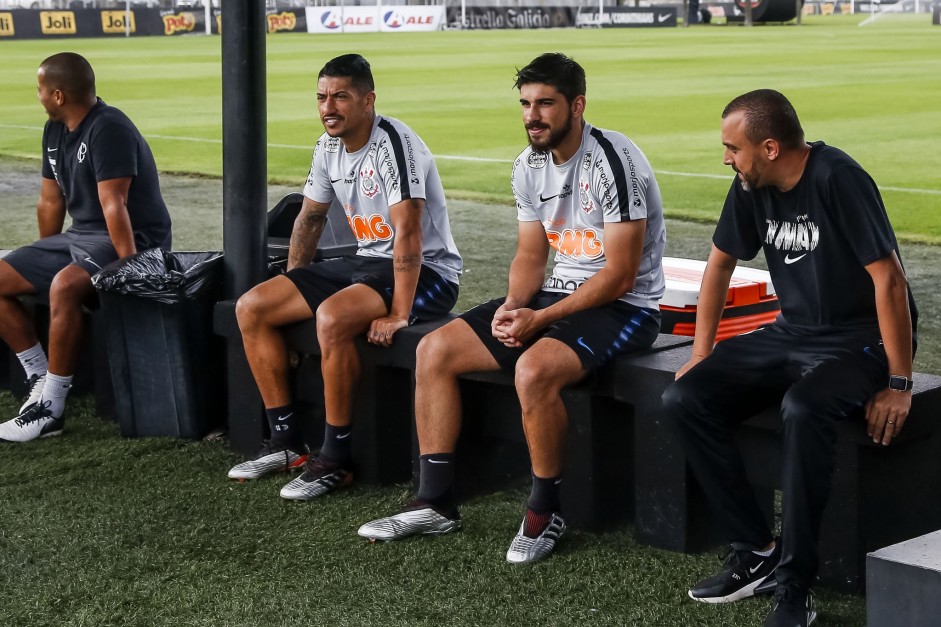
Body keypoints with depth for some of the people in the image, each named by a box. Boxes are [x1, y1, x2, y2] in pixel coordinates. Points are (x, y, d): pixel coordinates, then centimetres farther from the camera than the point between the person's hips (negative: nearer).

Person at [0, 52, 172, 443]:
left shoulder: (108, 130, -19)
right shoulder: (55, 131, 9)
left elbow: (113, 205, -27)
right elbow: (50, 201, 17)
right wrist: (42, 260, 22)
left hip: (125, 238, -10)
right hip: (79, 235, 10)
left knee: (64, 287, -36)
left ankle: (50, 408, -28)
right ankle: (40, 378, 2)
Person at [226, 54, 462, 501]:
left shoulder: (394, 144, -21)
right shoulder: (328, 148, 5)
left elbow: (408, 233, -28)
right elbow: (310, 217, 19)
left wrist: (398, 315, -32)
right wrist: (291, 289, 14)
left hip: (427, 272, -9)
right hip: (365, 261, 9)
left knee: (333, 317, -36)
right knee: (251, 308, 0)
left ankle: (335, 460, -22)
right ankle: (286, 441, 5)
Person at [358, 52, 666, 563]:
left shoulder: (614, 162, -20)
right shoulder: (529, 166, 5)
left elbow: (619, 276, -21)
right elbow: (531, 255, 13)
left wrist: (540, 319, -21)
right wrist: (513, 305, -9)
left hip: (623, 306, -8)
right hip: (559, 291, 8)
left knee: (534, 368, -36)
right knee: (434, 350, -2)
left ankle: (545, 511, -14)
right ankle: (435, 502, 3)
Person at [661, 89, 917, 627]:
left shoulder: (837, 179, -22)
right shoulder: (751, 187, 1)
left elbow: (889, 278, -22)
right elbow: (721, 264, 15)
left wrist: (899, 385, -20)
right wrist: (702, 355, 12)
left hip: (862, 341, -8)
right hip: (794, 334, 8)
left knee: (803, 408, -38)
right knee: (685, 400, -11)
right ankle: (758, 551, -7)